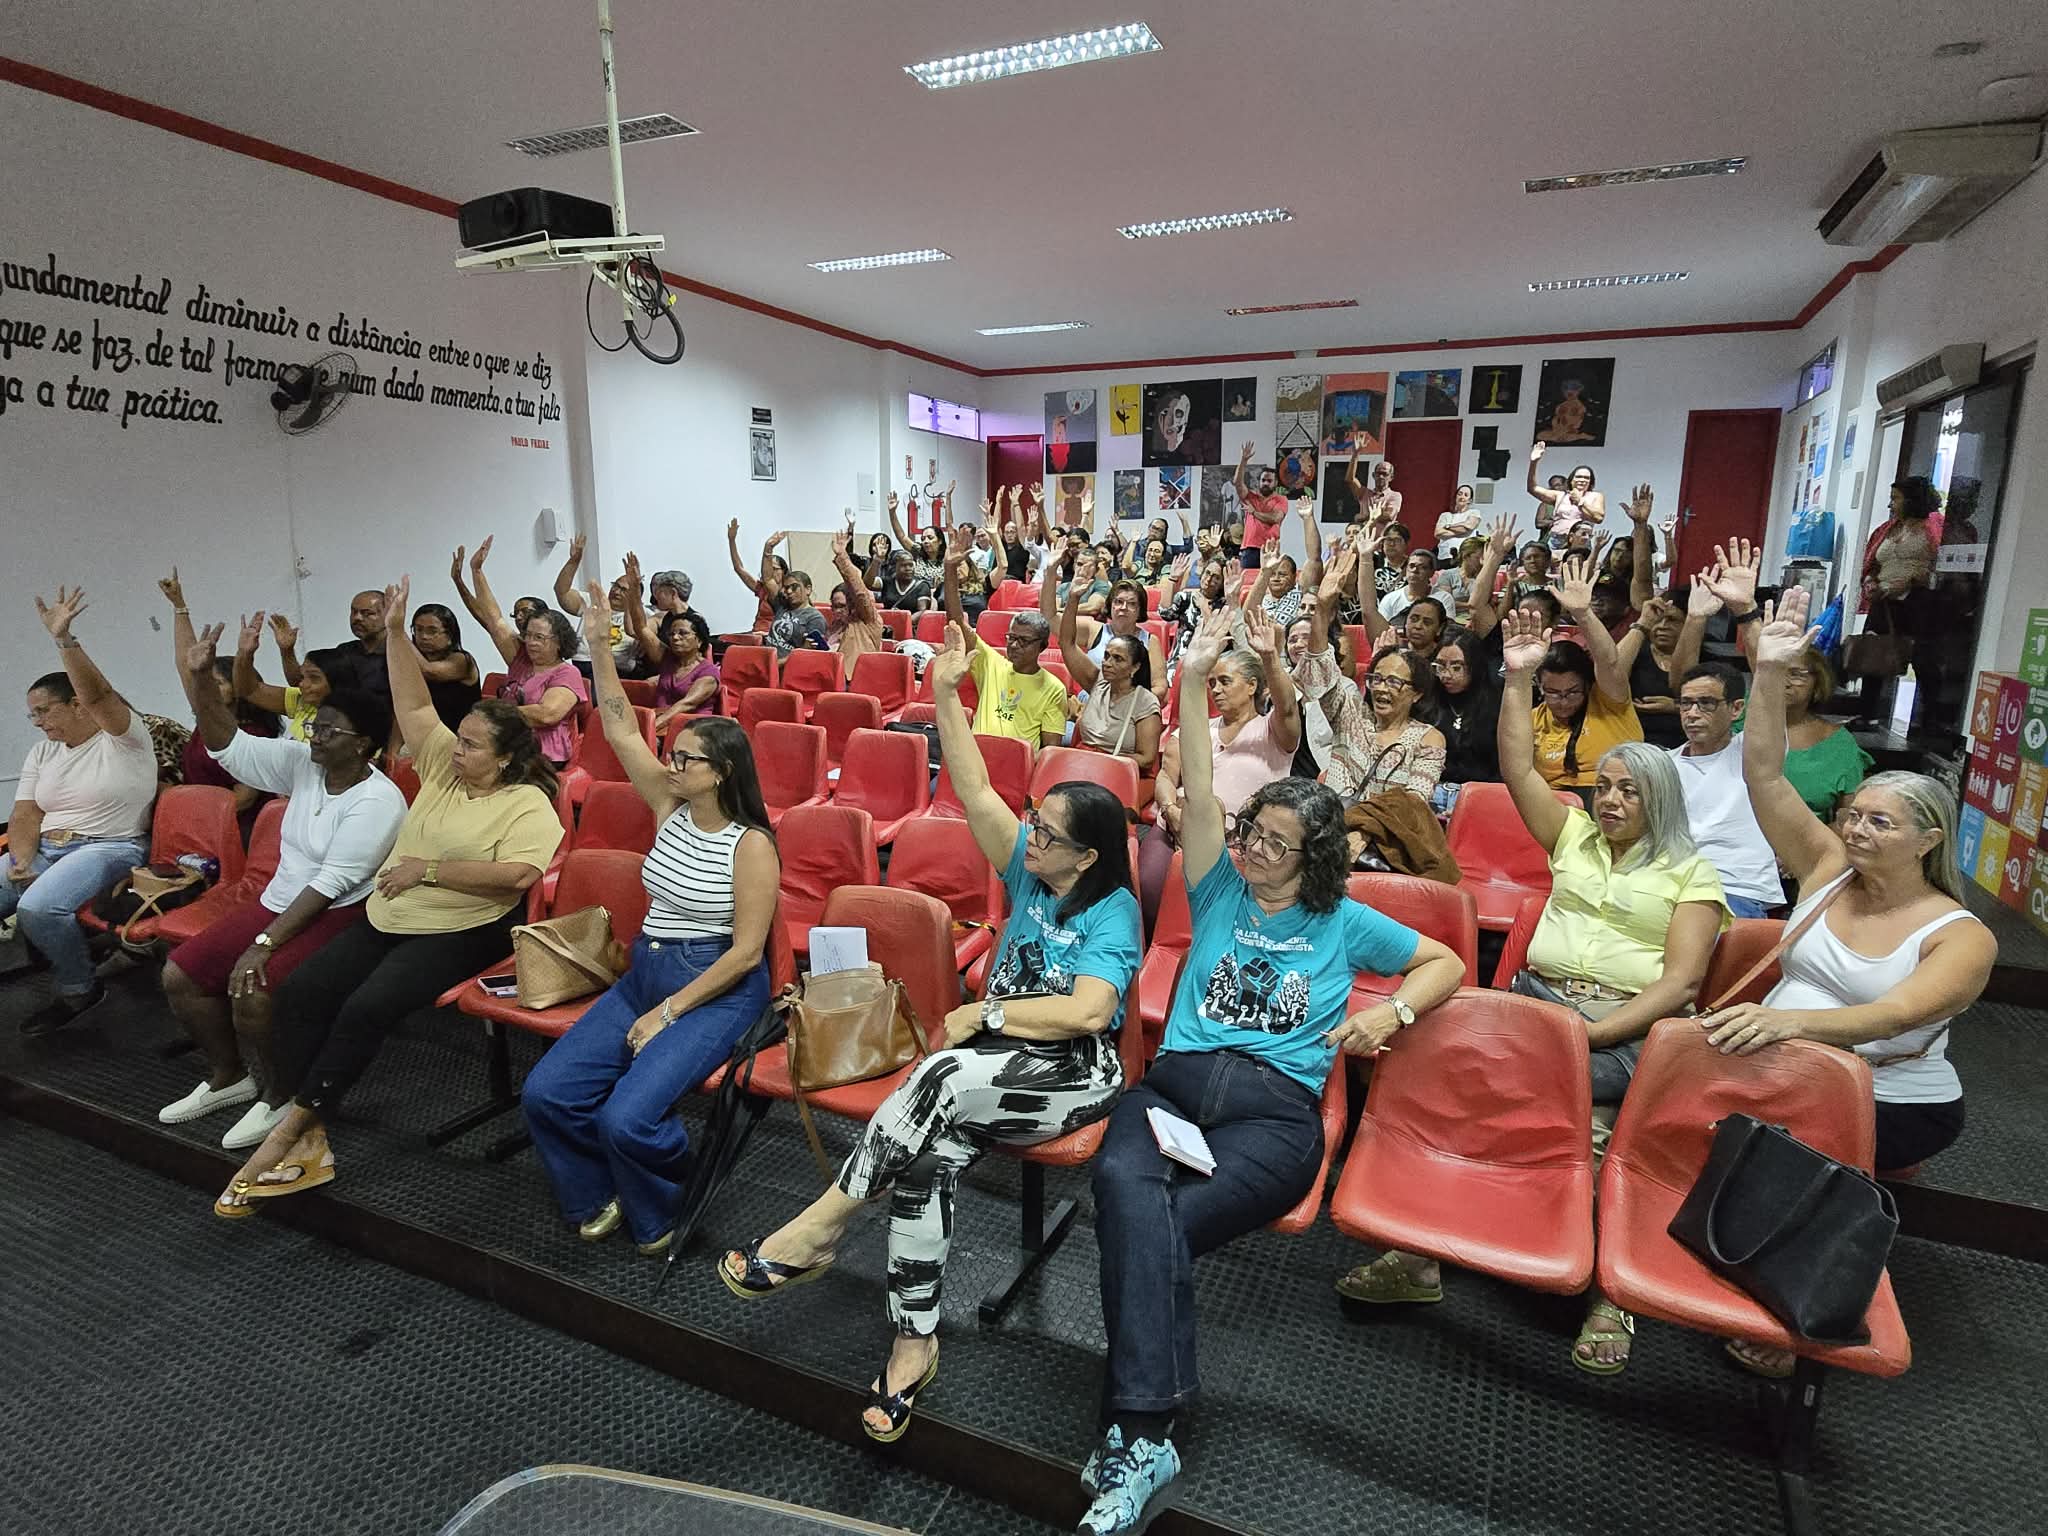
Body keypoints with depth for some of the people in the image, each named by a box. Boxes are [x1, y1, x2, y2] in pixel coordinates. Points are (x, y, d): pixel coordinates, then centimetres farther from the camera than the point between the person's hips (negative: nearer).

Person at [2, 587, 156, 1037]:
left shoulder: (124, 739, -6)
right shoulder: (43, 752, 15)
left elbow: (97, 695, -26)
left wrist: (64, 638, -34)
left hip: (108, 848, -8)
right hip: (44, 849, 8)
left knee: (38, 907, -31)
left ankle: (79, 990, -8)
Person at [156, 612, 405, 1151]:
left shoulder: (377, 801, -20)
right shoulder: (303, 764, 2)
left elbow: (331, 883, -23)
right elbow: (229, 745, -2)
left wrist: (264, 943, -25)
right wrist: (199, 678, -17)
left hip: (338, 917, -8)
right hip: (277, 901, 8)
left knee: (250, 986, -27)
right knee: (179, 974, 3)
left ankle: (278, 1097, -2)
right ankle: (228, 1076, 23)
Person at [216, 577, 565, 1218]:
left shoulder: (528, 804, -11)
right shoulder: (442, 765, 9)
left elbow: (515, 874, -25)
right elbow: (414, 706, 7)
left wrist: (428, 869, -19)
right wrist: (395, 631, -1)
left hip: (458, 933, -7)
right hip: (386, 918, 7)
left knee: (366, 1008, -26)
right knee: (299, 993, -10)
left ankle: (290, 1127, -9)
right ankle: (310, 1139, -11)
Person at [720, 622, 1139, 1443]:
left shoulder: (1113, 912, -8)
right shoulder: (1027, 868, 8)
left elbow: (1088, 1012, -21)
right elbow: (974, 790, -3)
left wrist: (986, 1013, -17)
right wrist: (947, 696, -10)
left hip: (1074, 1073, -5)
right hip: (999, 1061, 6)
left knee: (947, 1076, -35)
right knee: (932, 1152, -27)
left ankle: (820, 1226, -24)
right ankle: (914, 1341, -19)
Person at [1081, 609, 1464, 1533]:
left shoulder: (1342, 925, 18)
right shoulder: (1221, 894, 18)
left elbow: (1446, 964, 24)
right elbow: (1199, 795, 8)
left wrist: (1392, 1012, 4)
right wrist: (1193, 683, 0)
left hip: (1275, 1108, -1)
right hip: (1175, 1081, 2)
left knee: (1156, 1223, -31)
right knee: (1125, 1182, -34)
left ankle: (1137, 1434, -23)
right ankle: (1144, 1433, -32)